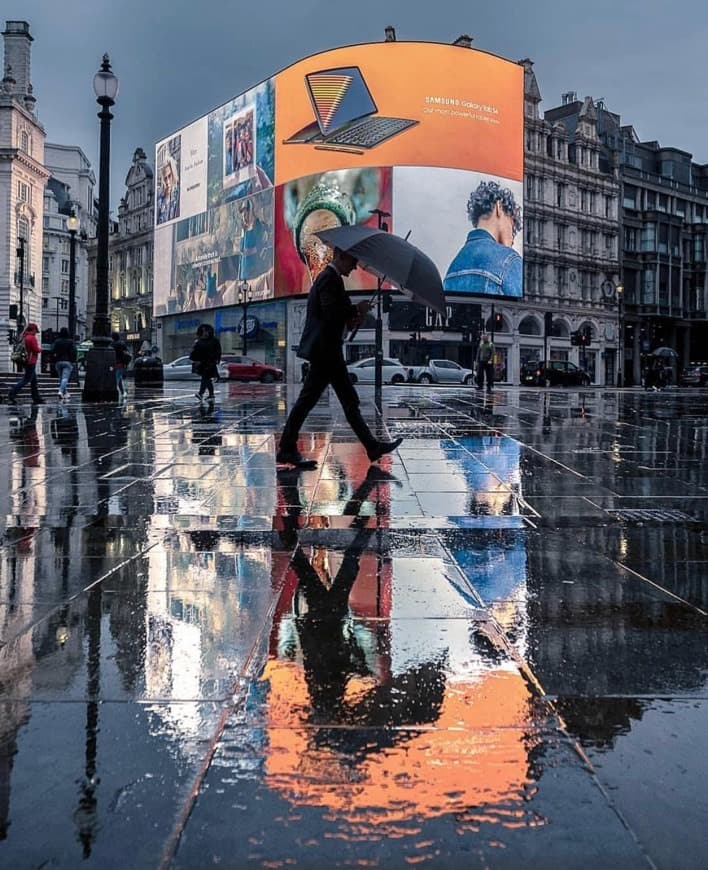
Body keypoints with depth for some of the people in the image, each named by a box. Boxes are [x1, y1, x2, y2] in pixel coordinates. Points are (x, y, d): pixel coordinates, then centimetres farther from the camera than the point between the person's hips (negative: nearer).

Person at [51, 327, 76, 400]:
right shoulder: (70, 342, -2)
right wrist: (73, 361, 0)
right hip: (68, 362, -2)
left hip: (58, 362, 3)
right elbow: (74, 352, -9)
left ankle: (65, 393, 19)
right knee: (65, 378, -7)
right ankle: (61, 391, -26)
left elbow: (52, 351, -5)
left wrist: (54, 360, 4)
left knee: (61, 378, 14)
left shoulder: (56, 341, 2)